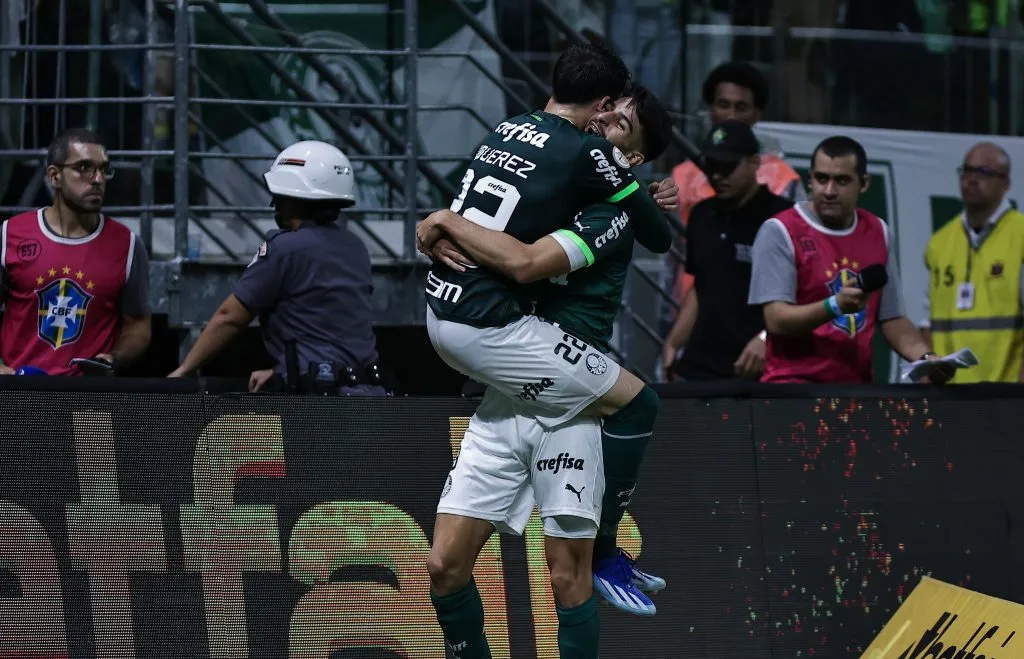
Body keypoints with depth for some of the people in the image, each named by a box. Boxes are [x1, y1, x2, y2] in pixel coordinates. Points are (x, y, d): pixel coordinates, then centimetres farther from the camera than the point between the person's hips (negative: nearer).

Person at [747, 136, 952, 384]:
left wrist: (925, 357, -3)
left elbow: (892, 319, 14)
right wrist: (834, 306, -26)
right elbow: (776, 320, -12)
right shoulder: (781, 231, -5)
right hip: (794, 386, -5)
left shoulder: (878, 232, 12)